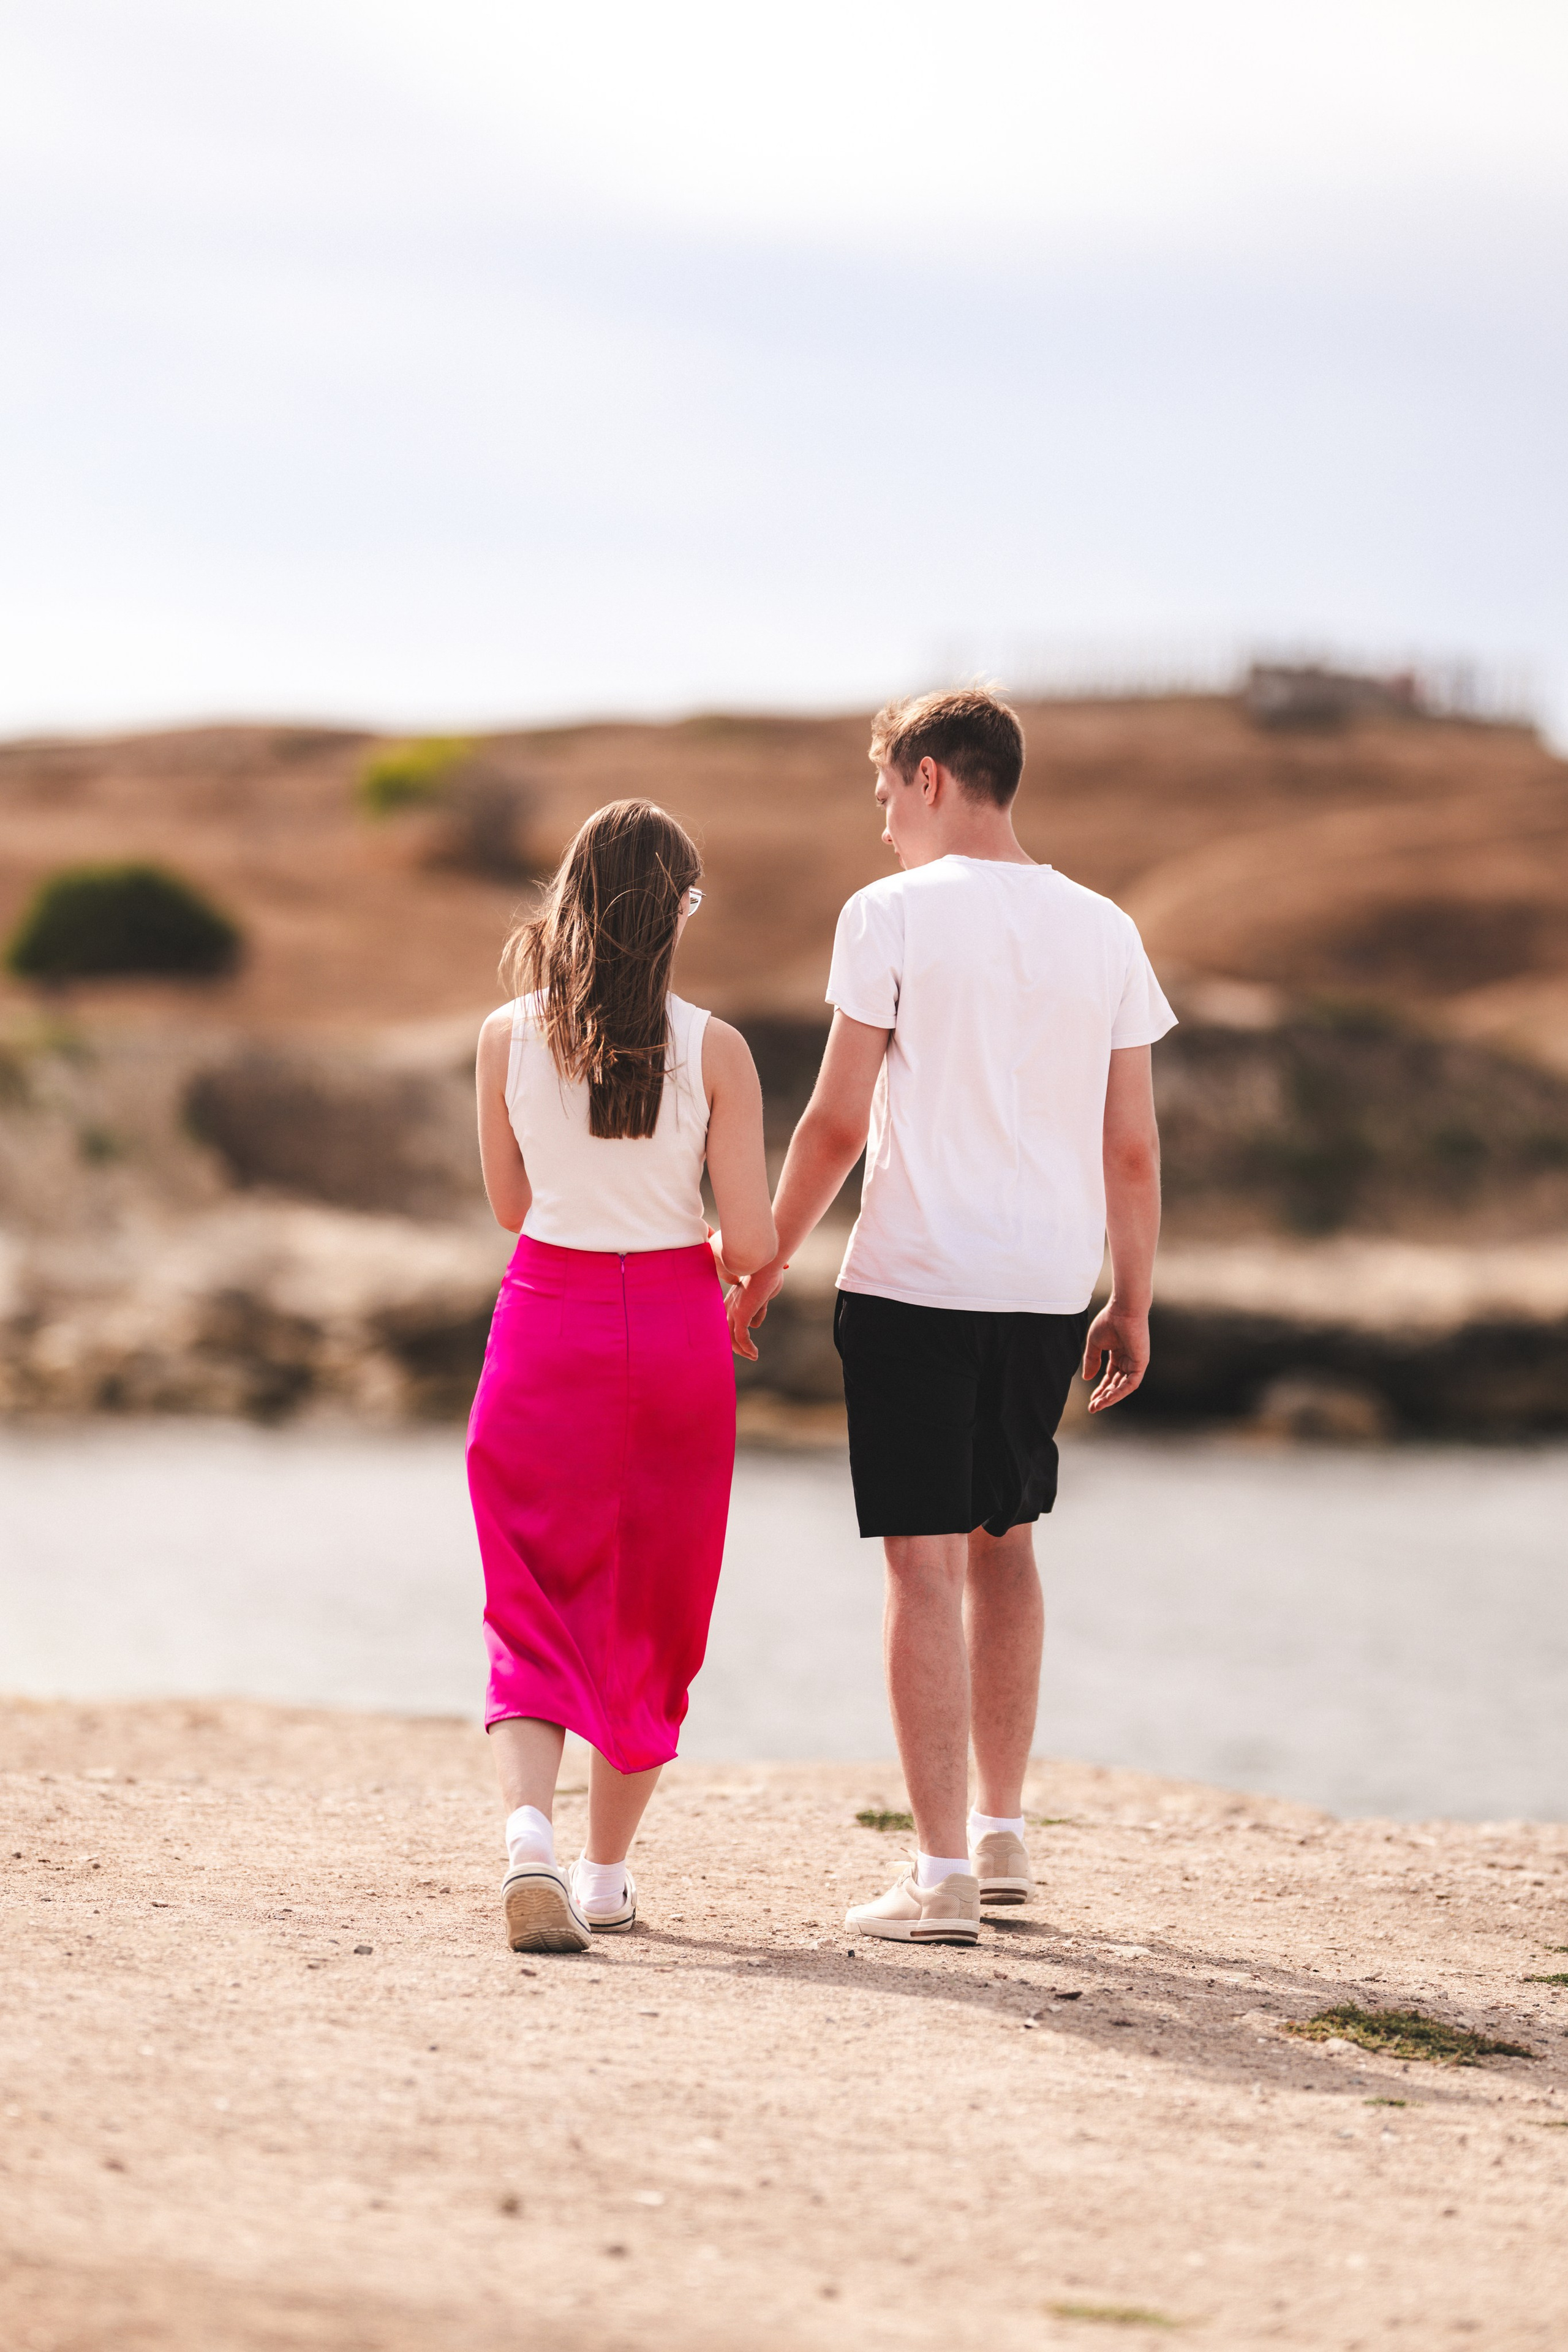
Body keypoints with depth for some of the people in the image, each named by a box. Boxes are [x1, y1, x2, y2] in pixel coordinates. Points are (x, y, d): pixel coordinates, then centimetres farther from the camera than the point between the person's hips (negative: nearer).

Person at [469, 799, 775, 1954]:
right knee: (650, 1608, 15)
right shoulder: (713, 1051, -10)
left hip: (548, 1315, 1)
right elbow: (752, 1240, -10)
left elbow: (510, 1203, 8)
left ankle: (530, 1829, -21)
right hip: (674, 1324, -1)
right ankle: (607, 1871, 21)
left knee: (536, 1604, 4)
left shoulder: (509, 1037, -4)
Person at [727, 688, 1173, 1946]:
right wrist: (1133, 1306, 17)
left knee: (927, 1560, -3)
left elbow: (838, 1121, -7)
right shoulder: (1105, 931, 7)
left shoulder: (892, 913, -6)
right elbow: (1134, 1149, 8)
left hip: (913, 1277, -5)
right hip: (1051, 1285, 5)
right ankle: (1002, 1836, 28)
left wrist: (764, 1266, 4)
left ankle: (943, 1875, -4)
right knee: (1005, 1541, 20)